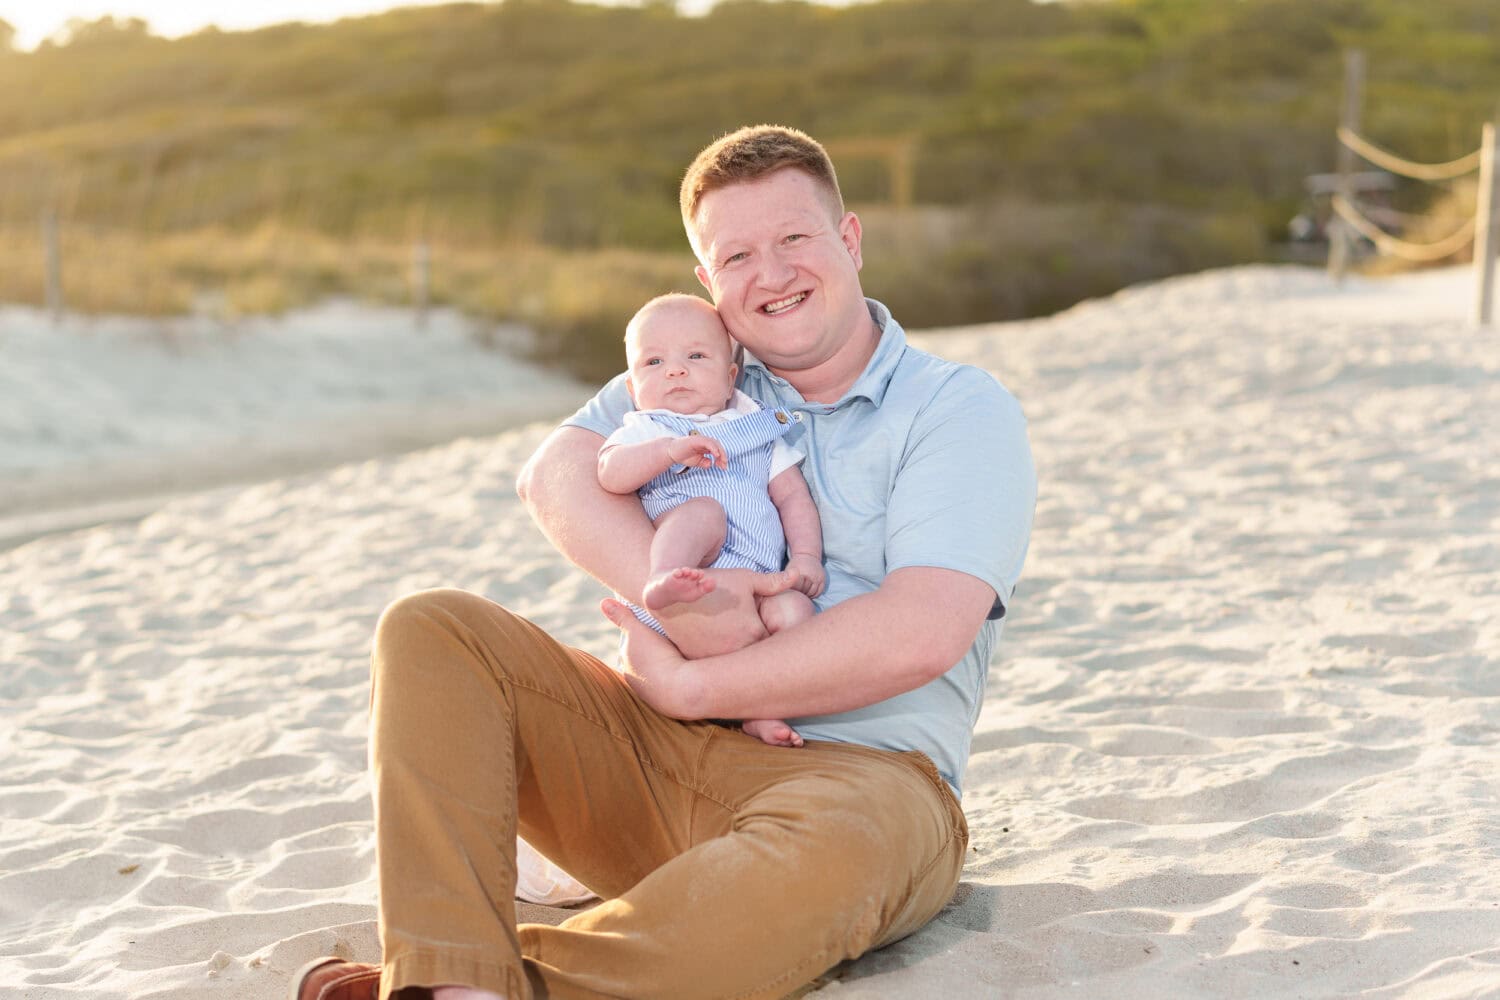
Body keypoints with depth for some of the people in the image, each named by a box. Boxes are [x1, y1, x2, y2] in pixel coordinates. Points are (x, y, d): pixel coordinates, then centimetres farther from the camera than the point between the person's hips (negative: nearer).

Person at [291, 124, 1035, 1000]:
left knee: (837, 847, -41)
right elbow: (556, 476, -3)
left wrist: (689, 686, -13)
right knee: (430, 631, -14)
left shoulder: (963, 410, 1)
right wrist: (679, 599, -20)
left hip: (854, 771, -4)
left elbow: (920, 635, -14)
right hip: (658, 750, 5)